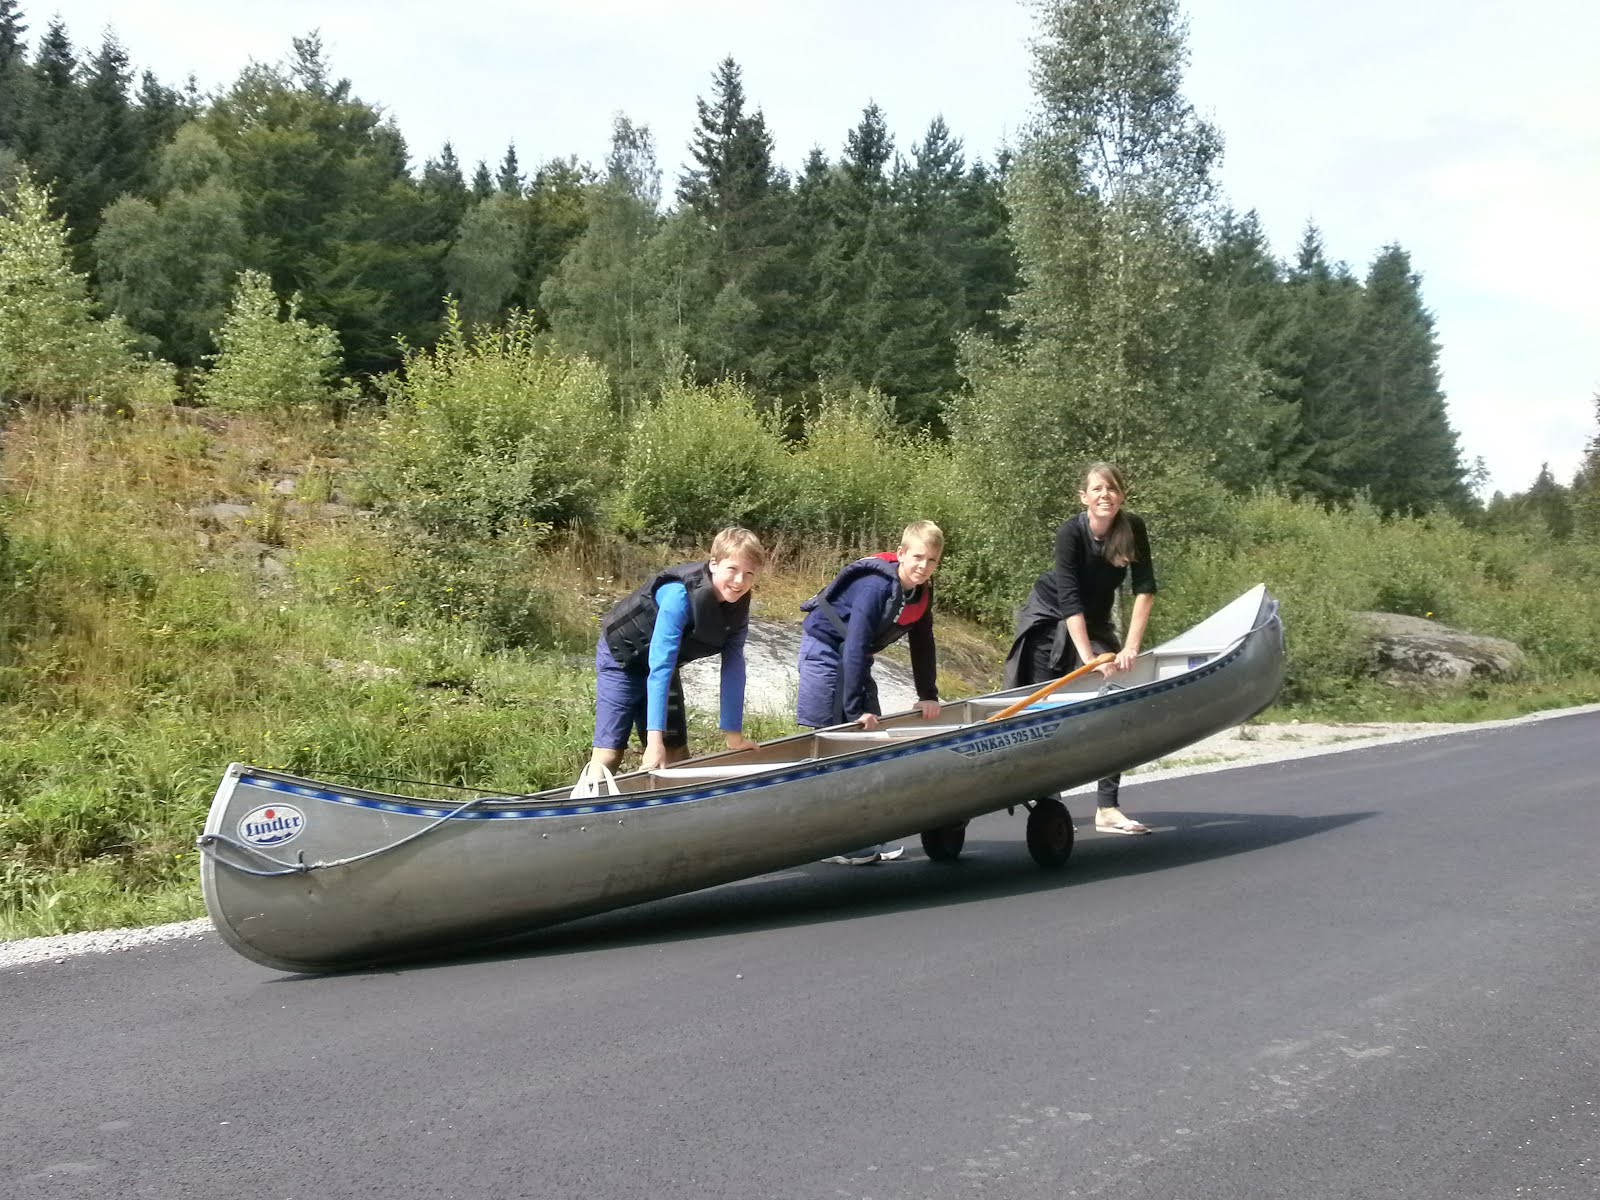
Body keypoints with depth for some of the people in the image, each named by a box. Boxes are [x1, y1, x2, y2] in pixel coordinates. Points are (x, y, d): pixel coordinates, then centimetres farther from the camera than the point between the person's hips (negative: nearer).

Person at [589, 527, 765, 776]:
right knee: (609, 753, -16)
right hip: (621, 656, -7)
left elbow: (733, 668, -10)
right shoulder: (679, 596, -35)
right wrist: (654, 740, -42)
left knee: (676, 752, 7)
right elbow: (660, 667, -38)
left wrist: (734, 735, -10)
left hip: (663, 661, 7)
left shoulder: (739, 608, -14)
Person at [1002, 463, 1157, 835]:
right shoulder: (1071, 532, -25)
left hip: (1095, 622, 4)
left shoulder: (1133, 528, -15)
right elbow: (1069, 599, -31)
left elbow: (1145, 589, -15)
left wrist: (1130, 647, -23)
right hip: (1049, 619, -4)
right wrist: (1089, 658, -37)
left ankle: (1107, 807, -6)